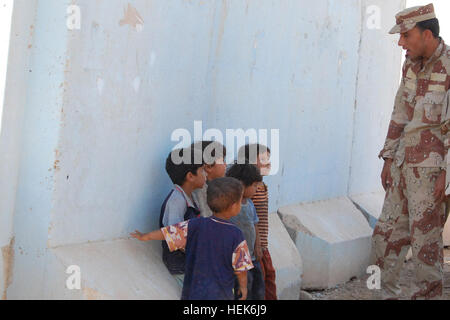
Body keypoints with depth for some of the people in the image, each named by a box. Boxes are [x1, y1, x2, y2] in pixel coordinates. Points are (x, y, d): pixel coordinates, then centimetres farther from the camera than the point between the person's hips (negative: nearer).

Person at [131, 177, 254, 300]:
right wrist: (243, 287, 9)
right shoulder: (236, 235, -15)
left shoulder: (196, 225, -8)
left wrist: (144, 237, 16)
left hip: (193, 292, 3)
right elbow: (240, 268, -10)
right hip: (220, 295, -3)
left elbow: (167, 233, -1)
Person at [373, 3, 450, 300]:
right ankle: (389, 293, 26)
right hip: (403, 164, 8)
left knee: (426, 241, -1)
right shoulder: (412, 65, 10)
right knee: (387, 234, 12)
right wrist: (389, 158, 15)